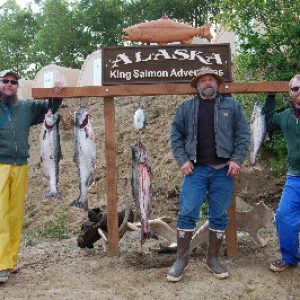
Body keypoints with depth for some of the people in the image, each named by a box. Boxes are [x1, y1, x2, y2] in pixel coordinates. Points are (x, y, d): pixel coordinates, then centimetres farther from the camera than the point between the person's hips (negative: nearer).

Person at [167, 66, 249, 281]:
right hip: (196, 169, 0)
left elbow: (243, 135, 4)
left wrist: (237, 160, -7)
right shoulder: (186, 108, 9)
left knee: (219, 217, 7)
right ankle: (182, 259, 11)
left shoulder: (232, 106, 8)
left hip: (223, 171, 1)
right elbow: (176, 136, 7)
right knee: (187, 214, -3)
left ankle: (213, 259, 22)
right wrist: (183, 160, -5)